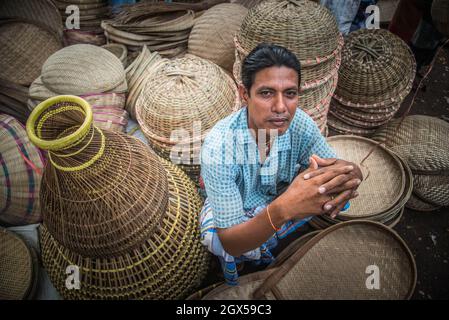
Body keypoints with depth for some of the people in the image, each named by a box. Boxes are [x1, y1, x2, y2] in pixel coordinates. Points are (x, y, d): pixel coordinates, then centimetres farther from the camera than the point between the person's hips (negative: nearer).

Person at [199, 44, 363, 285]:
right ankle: (229, 256, 5)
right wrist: (284, 209, -56)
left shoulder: (299, 123, -24)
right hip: (229, 212, -4)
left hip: (279, 200, 5)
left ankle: (264, 241, 6)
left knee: (334, 190, -16)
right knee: (219, 243, -36)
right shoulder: (218, 147, -38)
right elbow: (230, 242, -37)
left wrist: (349, 173, -43)